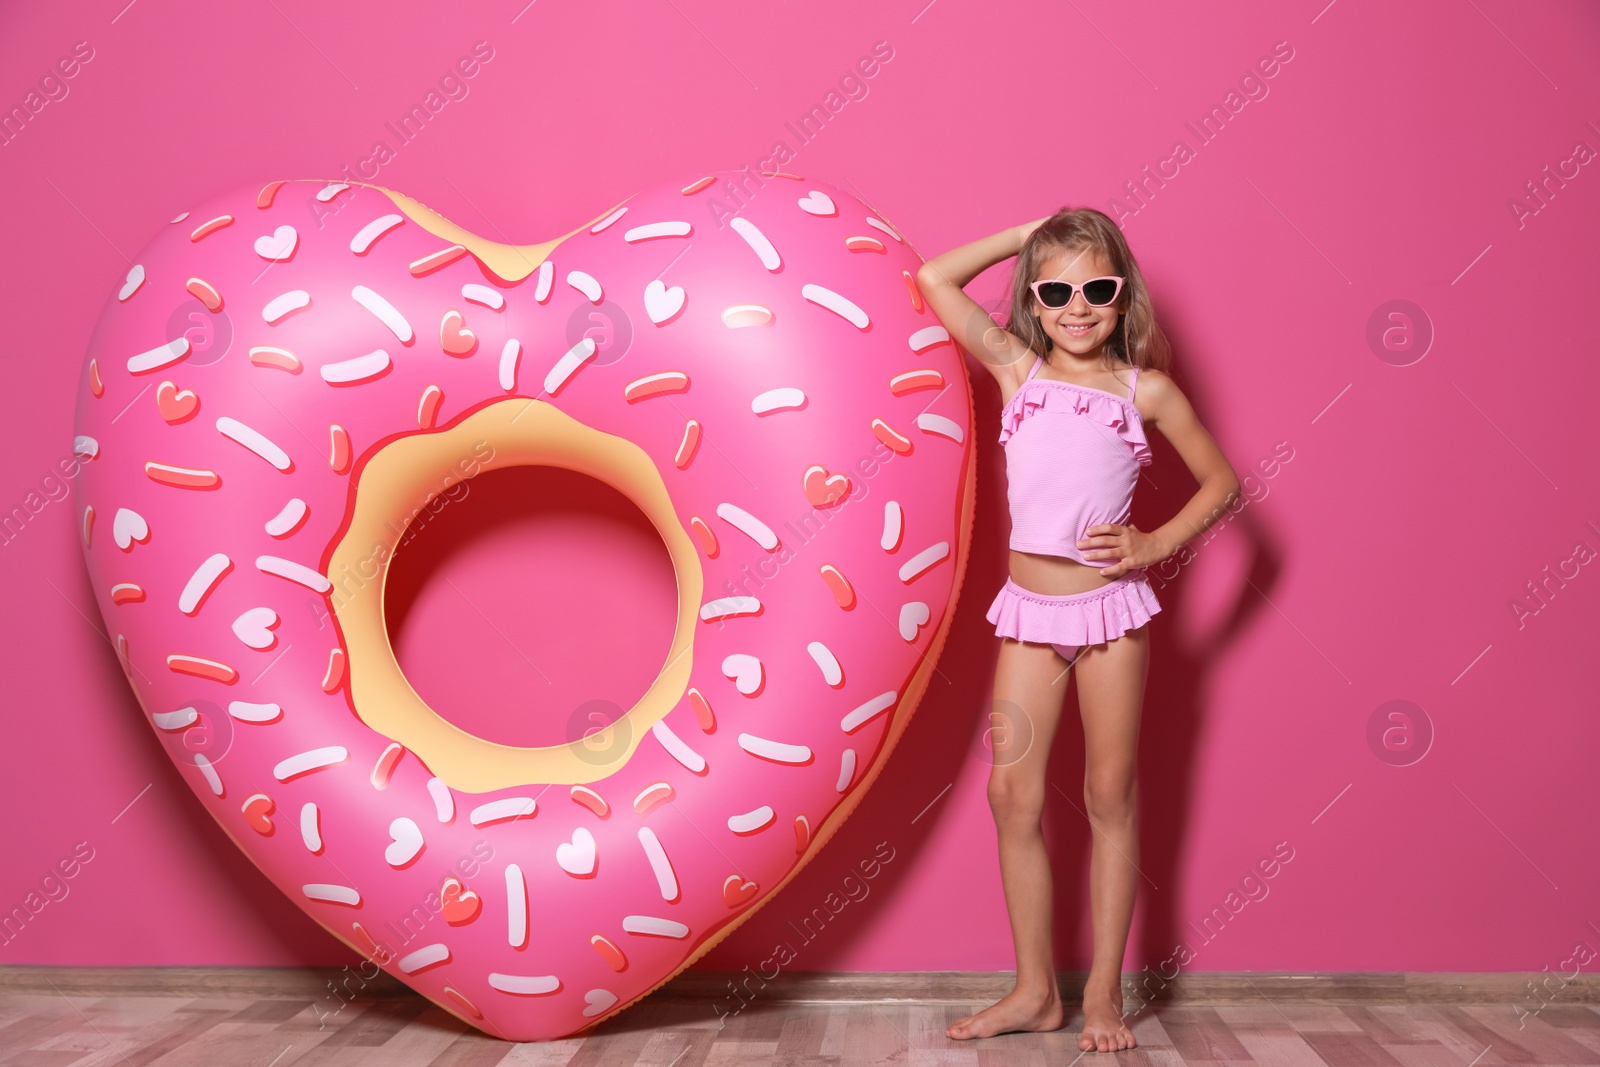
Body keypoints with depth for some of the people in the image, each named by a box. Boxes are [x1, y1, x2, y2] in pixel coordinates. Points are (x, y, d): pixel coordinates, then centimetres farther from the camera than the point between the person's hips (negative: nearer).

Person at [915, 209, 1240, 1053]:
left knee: (1110, 798, 6)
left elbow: (1221, 481, 9)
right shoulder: (1017, 369, 5)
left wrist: (1157, 544, -6)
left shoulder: (1144, 389, 1)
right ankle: (1035, 990, 16)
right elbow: (935, 279, -3)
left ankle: (1104, 992, 18)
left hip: (1109, 605, -2)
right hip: (1028, 607, 2)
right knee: (1013, 796, 3)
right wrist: (1028, 232, 3)